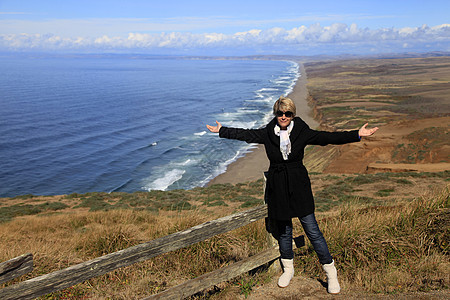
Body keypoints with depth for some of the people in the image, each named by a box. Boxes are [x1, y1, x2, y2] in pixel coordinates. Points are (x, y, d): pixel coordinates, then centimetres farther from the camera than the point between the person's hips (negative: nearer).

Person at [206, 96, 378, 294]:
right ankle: (288, 268, 34)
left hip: (299, 186, -2)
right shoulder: (267, 133, 1)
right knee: (283, 230, 14)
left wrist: (357, 135, -14)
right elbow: (244, 134, 10)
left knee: (312, 229, -2)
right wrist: (221, 130, 15)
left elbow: (327, 137, -8)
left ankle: (330, 272, 11)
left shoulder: (302, 132, -4)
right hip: (277, 187, 2)